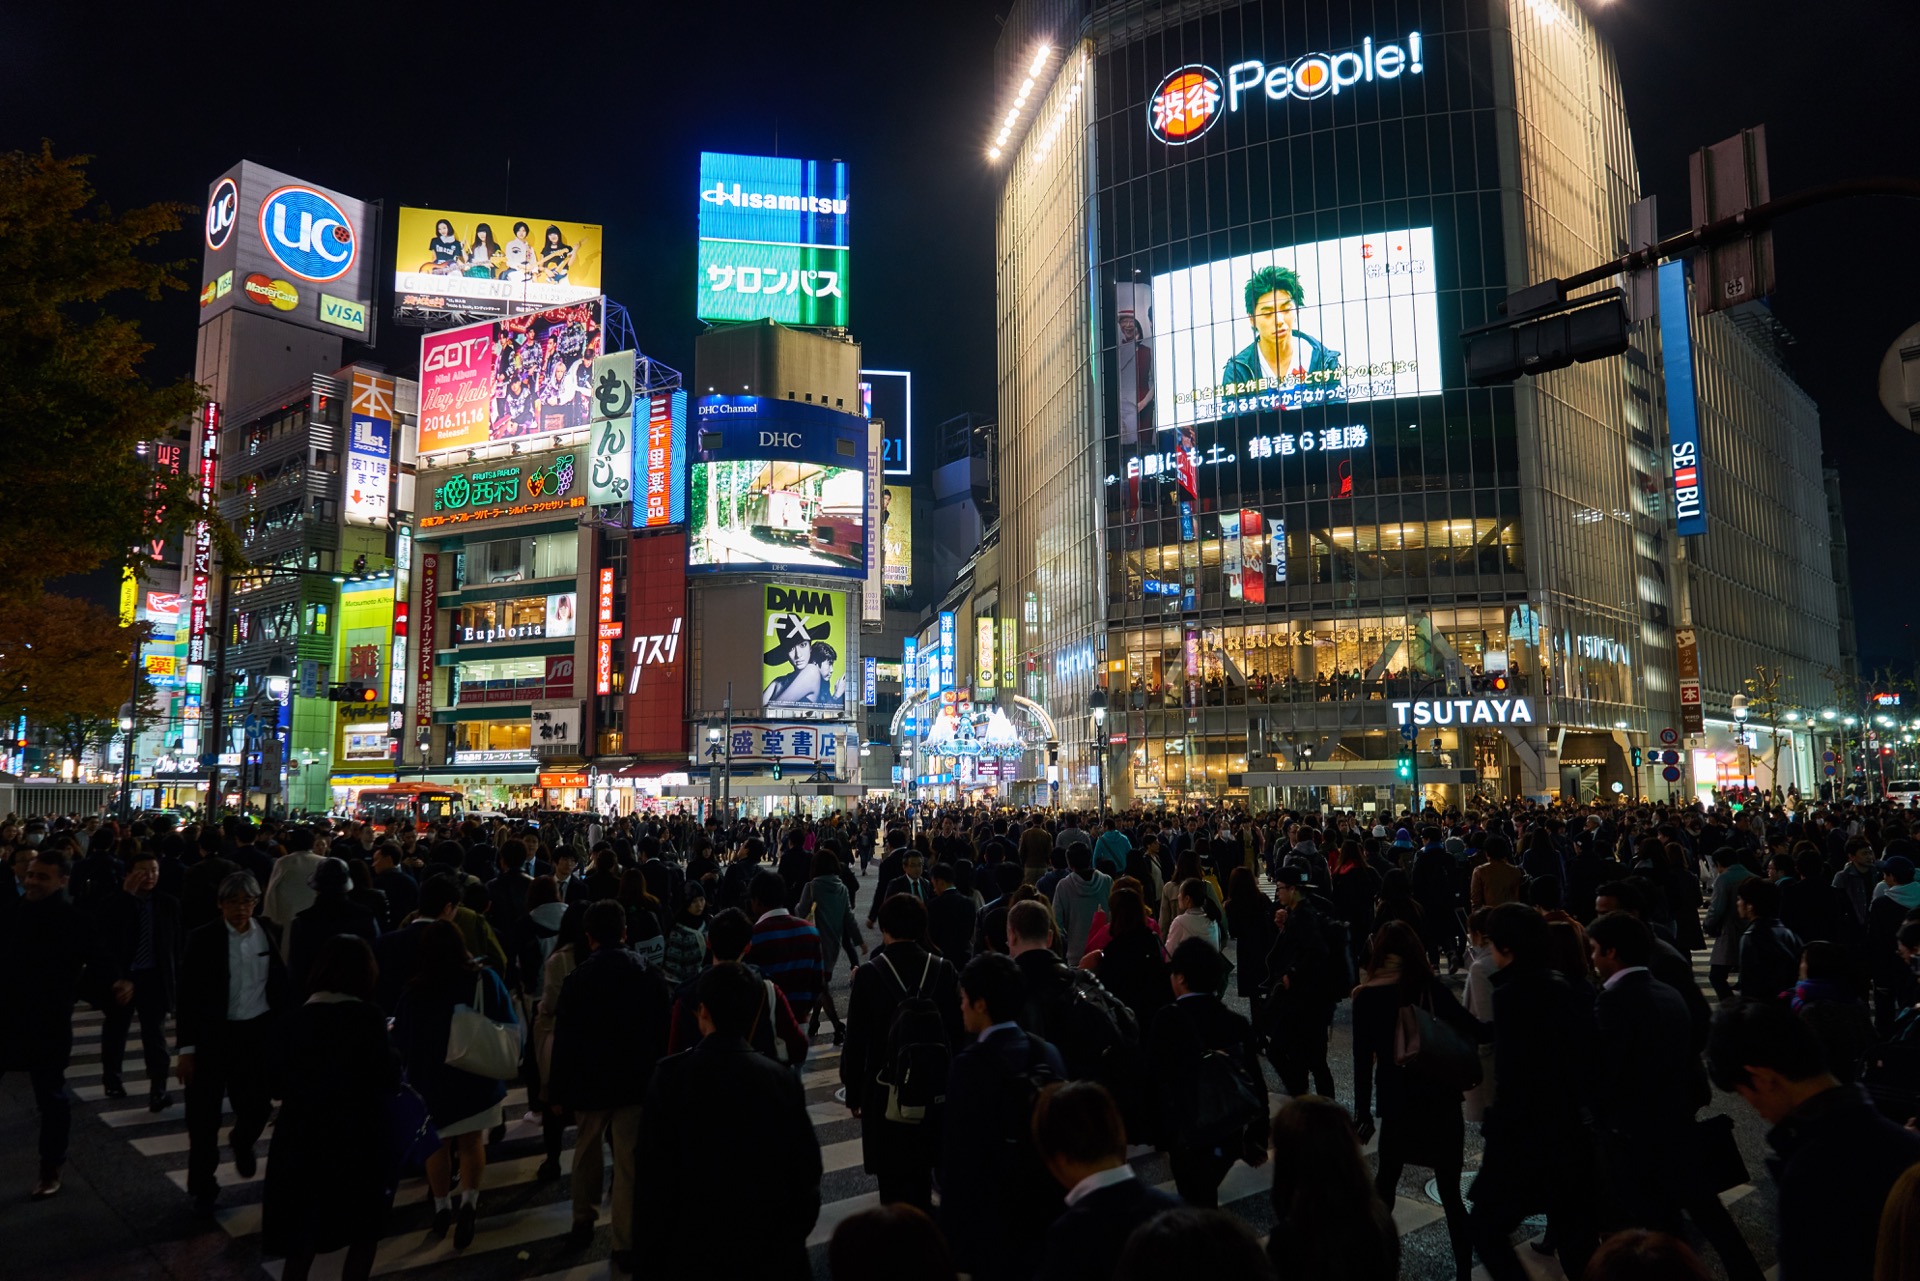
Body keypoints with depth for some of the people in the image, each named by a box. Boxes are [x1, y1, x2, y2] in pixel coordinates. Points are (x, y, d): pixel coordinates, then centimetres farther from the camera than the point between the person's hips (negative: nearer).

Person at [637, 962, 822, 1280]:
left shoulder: (669, 1077, -14)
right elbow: (806, 1167, -6)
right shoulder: (782, 1080, -12)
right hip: (769, 1245, 1)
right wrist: (794, 1236, 9)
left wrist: (654, 1253, 1)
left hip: (693, 1245, 0)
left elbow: (651, 1170, -10)